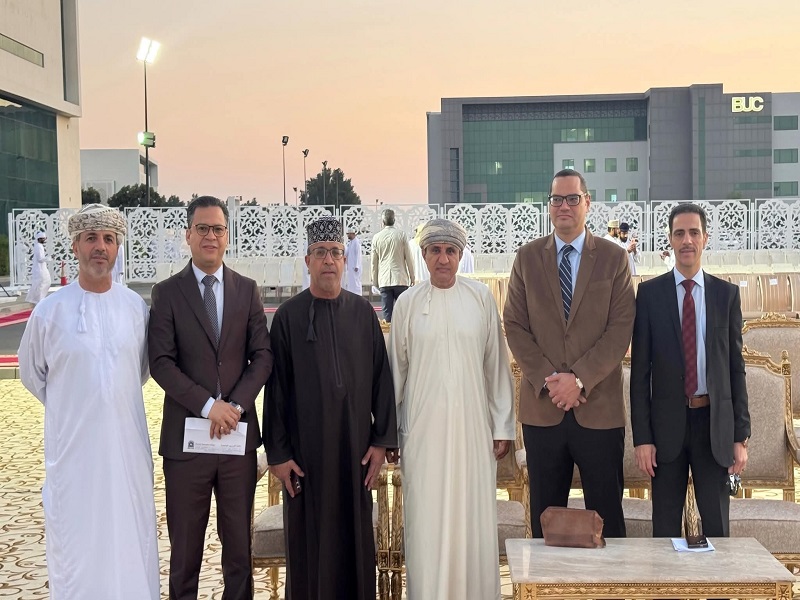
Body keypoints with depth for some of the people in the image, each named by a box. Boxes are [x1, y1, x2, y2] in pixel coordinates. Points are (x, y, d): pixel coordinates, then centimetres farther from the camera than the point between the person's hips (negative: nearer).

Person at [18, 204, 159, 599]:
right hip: (72, 446, -2)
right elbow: (31, 373, 8)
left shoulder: (135, 307, 0)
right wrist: (72, 406, 10)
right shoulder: (50, 311, -6)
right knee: (75, 541, 7)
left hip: (127, 444, 2)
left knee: (130, 538, 11)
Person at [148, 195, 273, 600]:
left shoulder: (247, 290, 7)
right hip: (185, 435, -2)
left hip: (239, 431, 2)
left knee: (239, 538, 11)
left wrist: (236, 405, -11)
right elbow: (161, 362, -7)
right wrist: (208, 405, -16)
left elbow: (262, 356, 2)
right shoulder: (166, 293, 0)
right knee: (185, 543, 8)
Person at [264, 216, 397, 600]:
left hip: (356, 445, 2)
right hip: (306, 448, -2)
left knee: (355, 537, 10)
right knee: (309, 541, 7)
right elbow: (276, 388, -2)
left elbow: (381, 378, 4)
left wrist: (382, 440, 0)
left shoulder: (363, 312, 3)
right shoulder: (288, 316, -2)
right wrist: (277, 453, -5)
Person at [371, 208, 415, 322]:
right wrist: (412, 277, 11)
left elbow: (374, 262, 10)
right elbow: (409, 259, 1)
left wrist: (375, 281, 19)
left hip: (384, 281, 1)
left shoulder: (376, 237, 5)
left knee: (387, 312, 1)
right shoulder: (401, 235, -1)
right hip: (401, 279, -1)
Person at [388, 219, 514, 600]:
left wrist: (503, 426, 2)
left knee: (473, 518, 5)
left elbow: (496, 365, 4)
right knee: (426, 520, 3)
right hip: (424, 428, 0)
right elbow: (396, 369, 7)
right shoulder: (408, 303, 2)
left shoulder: (481, 298, 1)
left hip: (472, 426, 0)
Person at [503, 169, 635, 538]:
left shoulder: (614, 258, 4)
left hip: (599, 406, -1)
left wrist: (580, 378, -13)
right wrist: (546, 379, -9)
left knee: (606, 515, 5)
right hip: (542, 407, 1)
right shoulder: (527, 257, 8)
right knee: (545, 516, 9)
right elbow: (515, 326, 3)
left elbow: (621, 328, -4)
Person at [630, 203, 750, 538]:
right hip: (667, 422, -1)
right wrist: (642, 436, -5)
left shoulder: (726, 294, 4)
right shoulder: (650, 293, 0)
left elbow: (736, 367, 5)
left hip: (714, 423, 1)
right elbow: (640, 369, -1)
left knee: (717, 525, 9)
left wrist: (741, 435, 1)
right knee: (665, 526, 8)